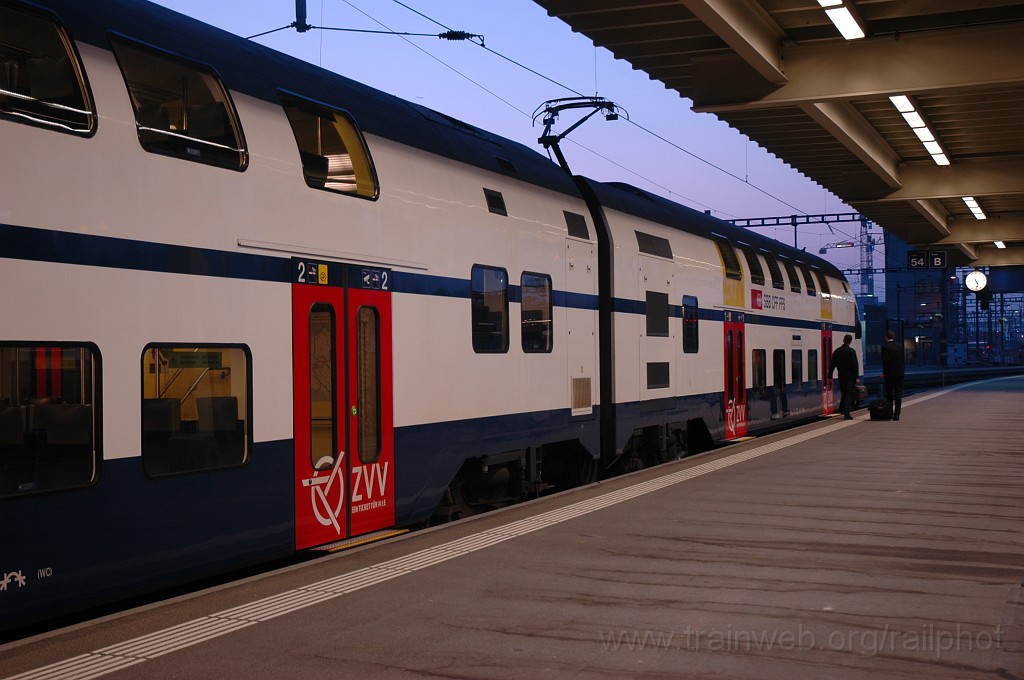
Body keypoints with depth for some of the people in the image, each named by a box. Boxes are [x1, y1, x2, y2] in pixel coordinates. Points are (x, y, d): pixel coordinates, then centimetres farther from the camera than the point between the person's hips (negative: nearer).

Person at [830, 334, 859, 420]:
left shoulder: (837, 351, 4)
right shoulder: (851, 351, -9)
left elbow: (833, 364, 7)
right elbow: (855, 365, -11)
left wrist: (829, 376, 11)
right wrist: (856, 377, -8)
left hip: (841, 376, 4)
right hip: (850, 376, -4)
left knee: (844, 393, 19)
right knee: (849, 394, -1)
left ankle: (842, 410, 20)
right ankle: (846, 413, -7)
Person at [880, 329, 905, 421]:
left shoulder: (885, 347, -9)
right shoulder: (900, 346, 6)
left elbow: (885, 361, -14)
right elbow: (902, 360, 10)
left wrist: (884, 373, -7)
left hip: (889, 374, -3)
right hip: (899, 373, 3)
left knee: (889, 394, 8)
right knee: (898, 394, 3)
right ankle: (896, 414, -2)